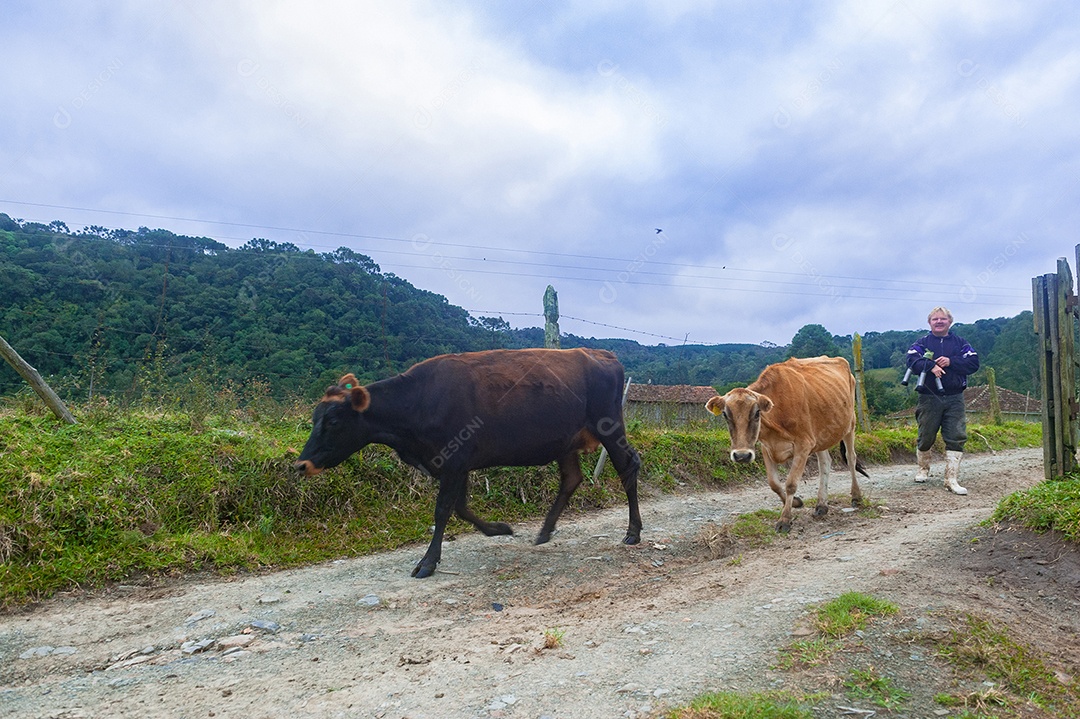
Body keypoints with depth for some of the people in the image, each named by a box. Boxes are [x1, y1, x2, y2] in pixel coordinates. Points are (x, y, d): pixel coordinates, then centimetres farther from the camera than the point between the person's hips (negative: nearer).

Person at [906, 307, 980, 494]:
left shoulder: (960, 343, 12)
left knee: (956, 438, -6)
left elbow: (974, 363, -1)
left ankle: (952, 479, -4)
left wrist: (951, 362, -13)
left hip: (954, 399, 1)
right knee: (926, 437, 6)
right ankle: (923, 469, 30)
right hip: (929, 398, -1)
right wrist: (931, 366, -27)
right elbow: (912, 361, -11)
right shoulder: (922, 343, 7)